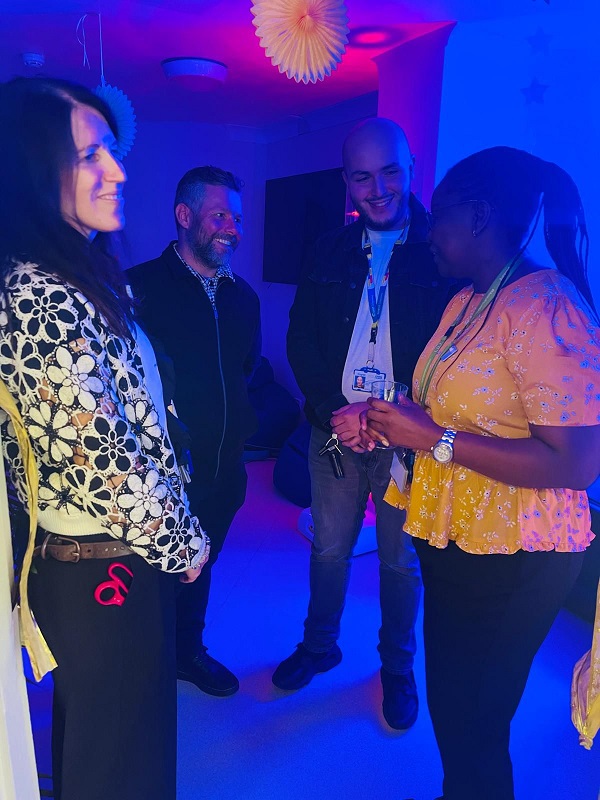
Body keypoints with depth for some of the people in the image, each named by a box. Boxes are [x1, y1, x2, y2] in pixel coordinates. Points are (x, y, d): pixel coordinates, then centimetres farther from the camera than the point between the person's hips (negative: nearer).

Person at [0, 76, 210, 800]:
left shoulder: (72, 279, 6)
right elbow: (105, 464, -26)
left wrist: (175, 530, 14)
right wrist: (182, 544, -9)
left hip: (72, 559, 9)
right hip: (109, 570, -9)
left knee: (84, 737, 29)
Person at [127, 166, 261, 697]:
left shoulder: (243, 296, 8)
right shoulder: (141, 286, -11)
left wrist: (240, 422, 5)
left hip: (225, 469, 6)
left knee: (200, 566, 23)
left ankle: (189, 651, 46)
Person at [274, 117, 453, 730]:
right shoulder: (331, 250, 7)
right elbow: (301, 340, 5)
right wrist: (331, 409, -9)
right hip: (336, 427, 3)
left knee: (401, 559, 11)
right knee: (329, 546, 15)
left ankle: (397, 667, 34)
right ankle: (319, 646, 39)